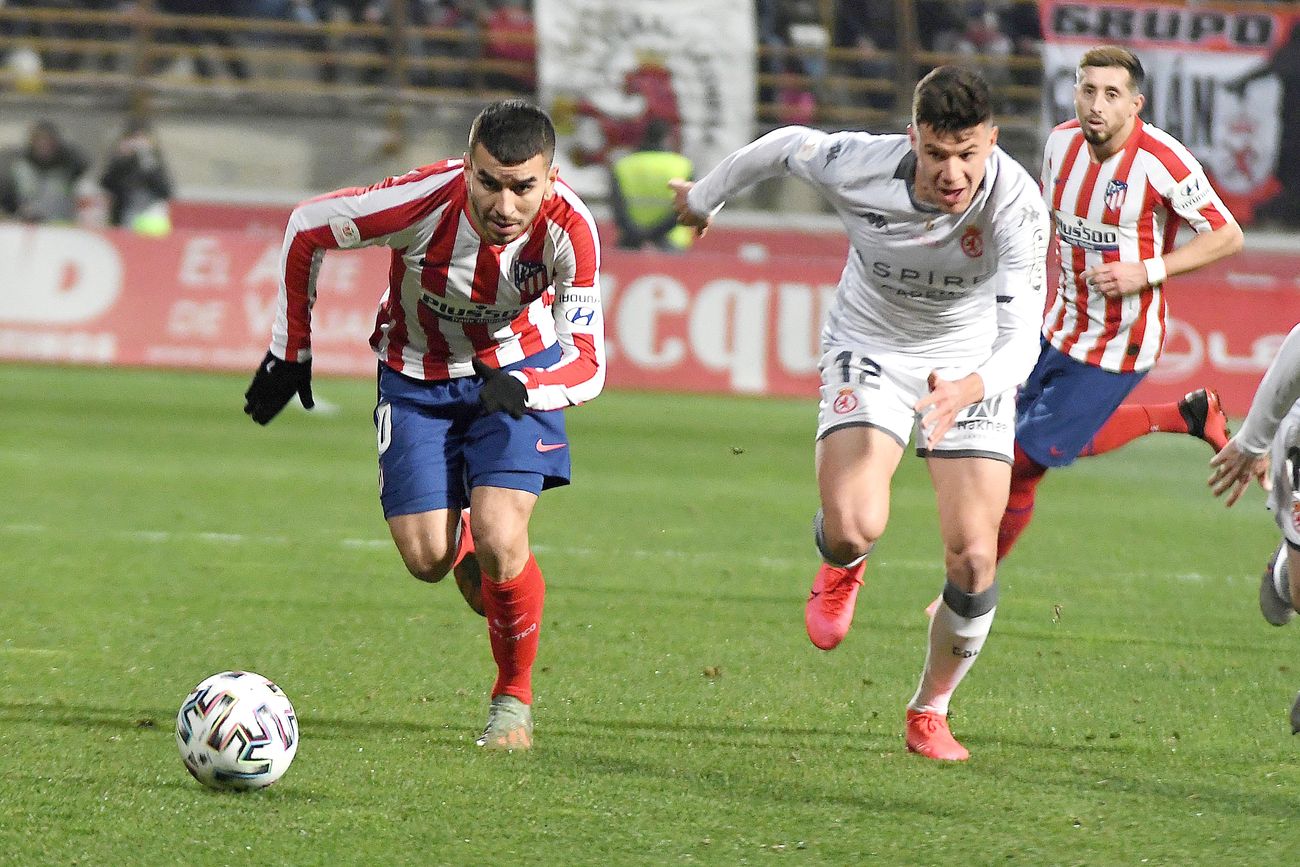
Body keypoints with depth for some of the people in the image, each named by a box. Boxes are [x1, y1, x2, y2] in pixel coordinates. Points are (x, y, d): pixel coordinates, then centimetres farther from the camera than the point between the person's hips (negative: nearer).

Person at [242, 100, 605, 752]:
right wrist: (290, 352, -5)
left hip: (517, 373, -1)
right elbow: (306, 227, -14)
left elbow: (587, 363, -26)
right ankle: (471, 558, 32)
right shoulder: (424, 202, -33)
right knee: (427, 557, -8)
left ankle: (514, 698, 5)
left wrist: (522, 387, -48)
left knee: (498, 538, -20)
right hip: (417, 375, 1)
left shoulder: (568, 228, -30)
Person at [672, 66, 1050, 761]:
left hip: (971, 365, 0)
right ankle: (842, 569, 18)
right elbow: (785, 146, -4)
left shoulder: (1017, 205, -31)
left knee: (973, 557, -10)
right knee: (853, 525, -24)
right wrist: (705, 196, 14)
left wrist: (969, 389, -58)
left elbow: (1021, 340, -36)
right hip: (870, 350, 0)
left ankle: (930, 711, 17)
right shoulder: (858, 166, -27)